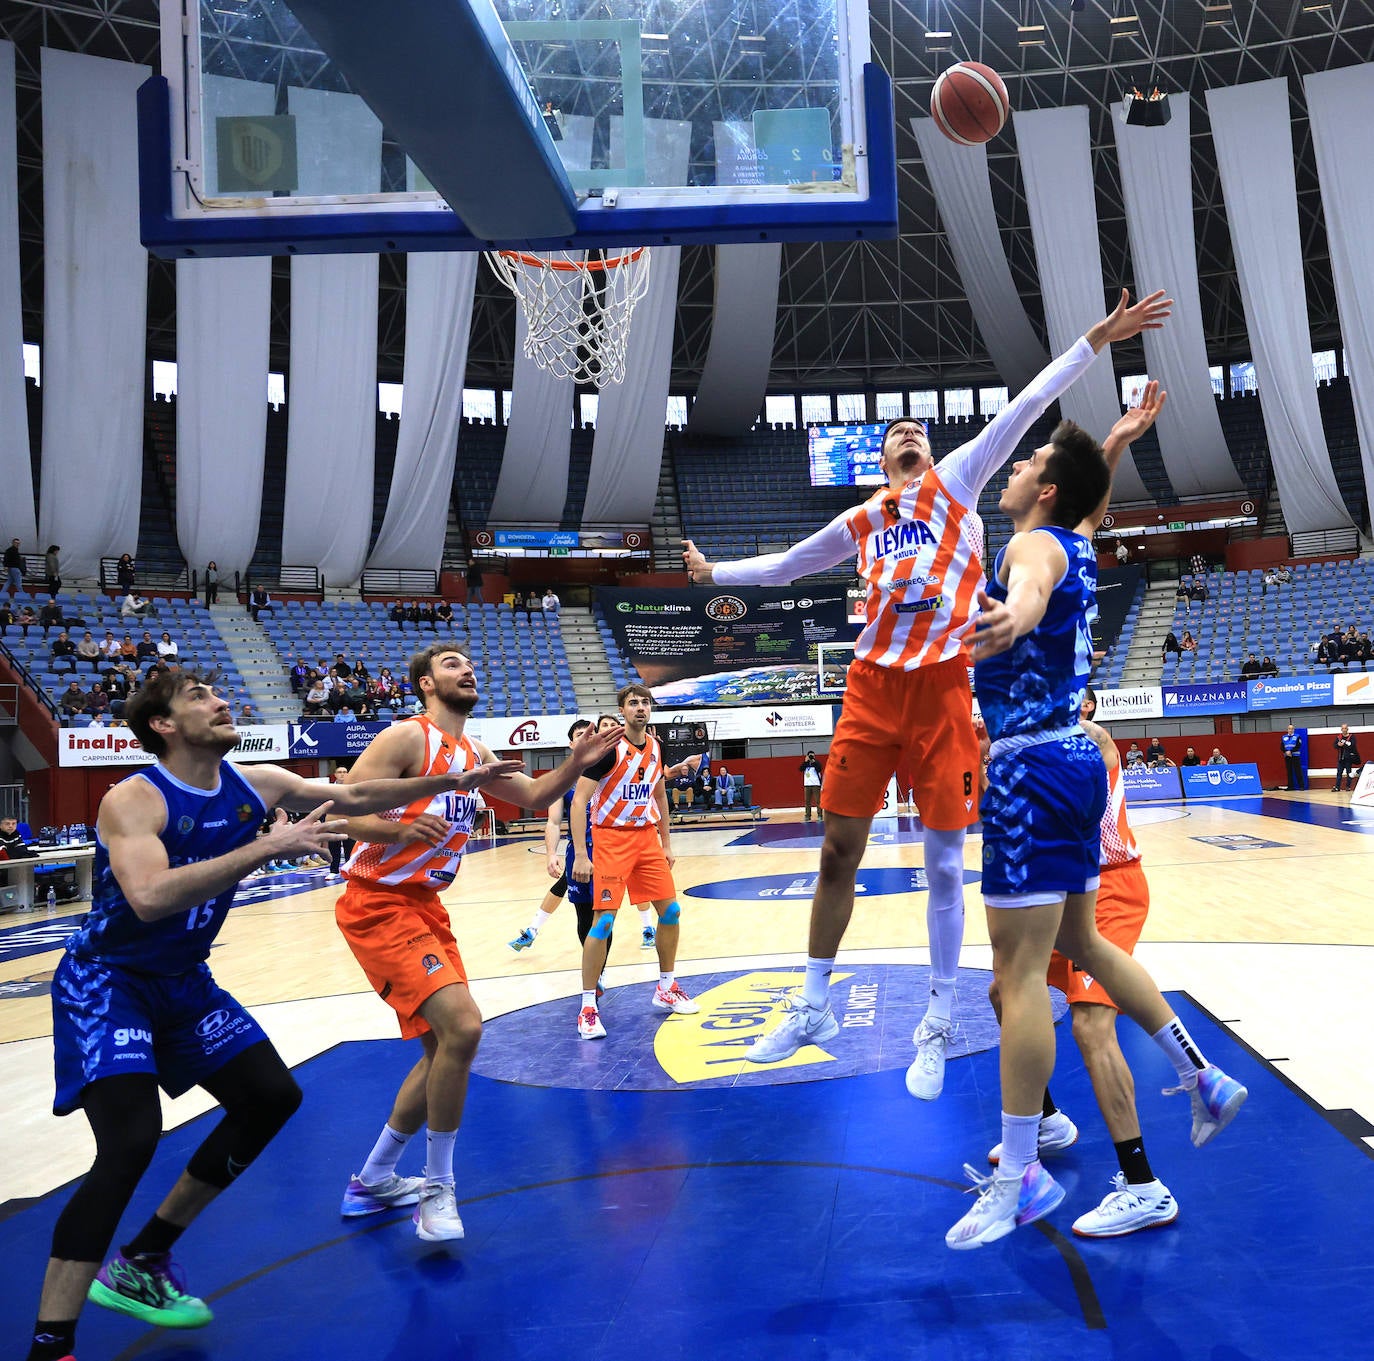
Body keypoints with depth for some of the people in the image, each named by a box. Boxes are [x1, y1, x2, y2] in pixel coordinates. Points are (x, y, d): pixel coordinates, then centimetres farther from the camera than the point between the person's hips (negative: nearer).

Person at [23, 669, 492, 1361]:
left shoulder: (257, 785, -5)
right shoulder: (133, 800, -24)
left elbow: (354, 797, 5)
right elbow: (149, 897, -41)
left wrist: (454, 778, 1)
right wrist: (267, 848, -41)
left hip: (183, 981, 8)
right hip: (104, 985, -8)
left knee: (272, 1097, 9)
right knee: (130, 1144, -24)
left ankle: (139, 1264, 23)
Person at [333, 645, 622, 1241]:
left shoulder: (473, 754, 12)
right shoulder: (407, 737, -13)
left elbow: (533, 796, 14)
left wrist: (575, 763, -3)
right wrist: (398, 829, -37)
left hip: (424, 905, 9)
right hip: (379, 906, -9)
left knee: (445, 1046, 14)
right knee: (461, 1026, -22)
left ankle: (373, 1180, 31)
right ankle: (438, 1188, -3)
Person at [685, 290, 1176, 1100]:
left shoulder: (955, 482, 11)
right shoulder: (861, 523, 19)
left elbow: (1024, 408, 3)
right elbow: (784, 565, 32)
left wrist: (1097, 340, -2)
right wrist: (715, 572, 38)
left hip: (942, 684, -3)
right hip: (873, 685, 3)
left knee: (944, 861, 1)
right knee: (839, 850, 5)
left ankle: (939, 1027, 15)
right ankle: (814, 1006, 20)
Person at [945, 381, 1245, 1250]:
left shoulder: (1033, 543, -10)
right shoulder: (1078, 543, 15)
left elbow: (1032, 586, -38)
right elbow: (1094, 501, 42)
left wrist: (1014, 618, -59)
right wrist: (1116, 444, 37)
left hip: (1032, 768, -9)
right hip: (1074, 758, 10)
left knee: (1018, 972, -6)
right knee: (1081, 944, 22)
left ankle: (1019, 1180, 1)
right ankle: (1205, 1080, 32)